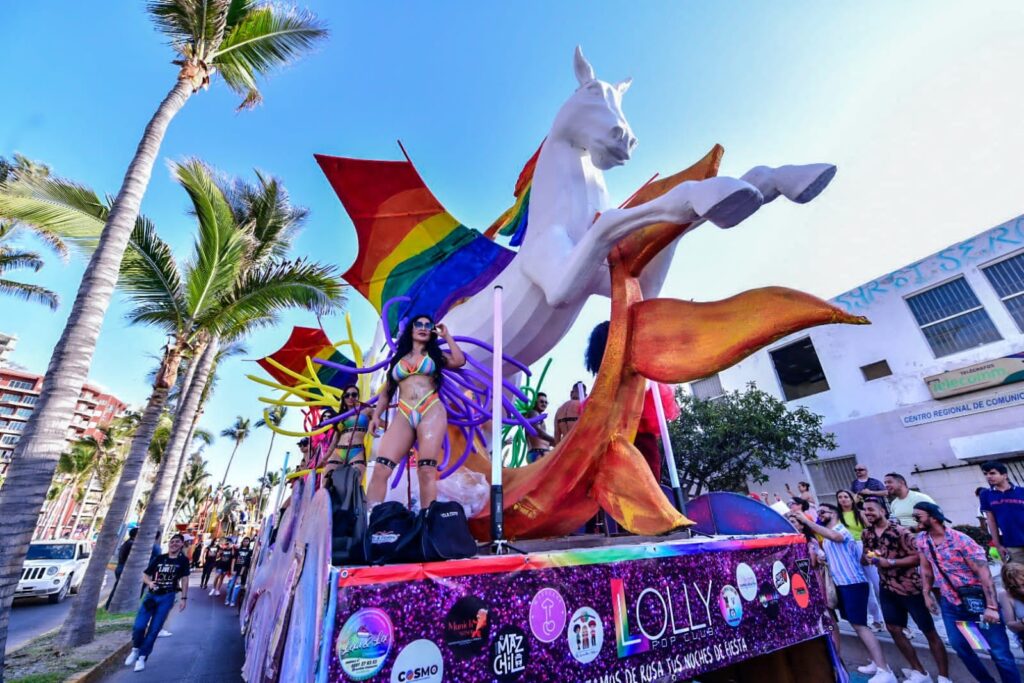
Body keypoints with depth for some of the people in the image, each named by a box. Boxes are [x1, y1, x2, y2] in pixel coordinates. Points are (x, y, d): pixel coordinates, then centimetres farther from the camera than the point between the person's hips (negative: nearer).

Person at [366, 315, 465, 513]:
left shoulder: (435, 355, 20)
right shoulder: (398, 359, 25)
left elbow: (459, 361, 0)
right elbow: (386, 391, 23)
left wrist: (446, 335, 10)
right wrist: (376, 416, 10)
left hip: (431, 412, -2)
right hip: (403, 415, 2)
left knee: (426, 470, -12)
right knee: (381, 469, -11)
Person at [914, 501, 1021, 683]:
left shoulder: (961, 540, -20)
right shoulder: (922, 539, -4)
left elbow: (983, 572, -20)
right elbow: (926, 568, 6)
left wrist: (991, 606, -24)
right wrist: (927, 594, 7)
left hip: (978, 601, -5)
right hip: (950, 603, 5)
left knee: (999, 652, 2)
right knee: (961, 647, 13)